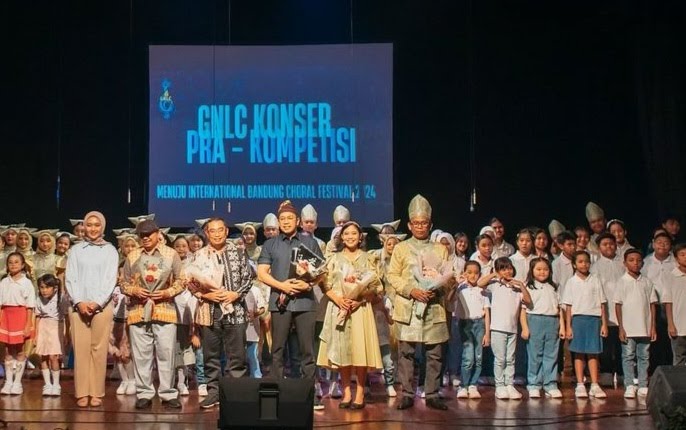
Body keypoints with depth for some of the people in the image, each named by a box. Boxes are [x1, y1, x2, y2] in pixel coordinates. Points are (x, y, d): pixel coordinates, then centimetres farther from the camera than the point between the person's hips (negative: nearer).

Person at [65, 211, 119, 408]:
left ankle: (97, 393, 1)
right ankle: (82, 393, 1)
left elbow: (111, 279, 1)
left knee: (99, 349, -3)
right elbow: (70, 278, 5)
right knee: (80, 349, -2)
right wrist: (79, 302, -8)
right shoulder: (76, 250, 10)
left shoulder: (110, 250, 7)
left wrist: (97, 302, -10)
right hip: (78, 305, 1)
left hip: (102, 305, -1)